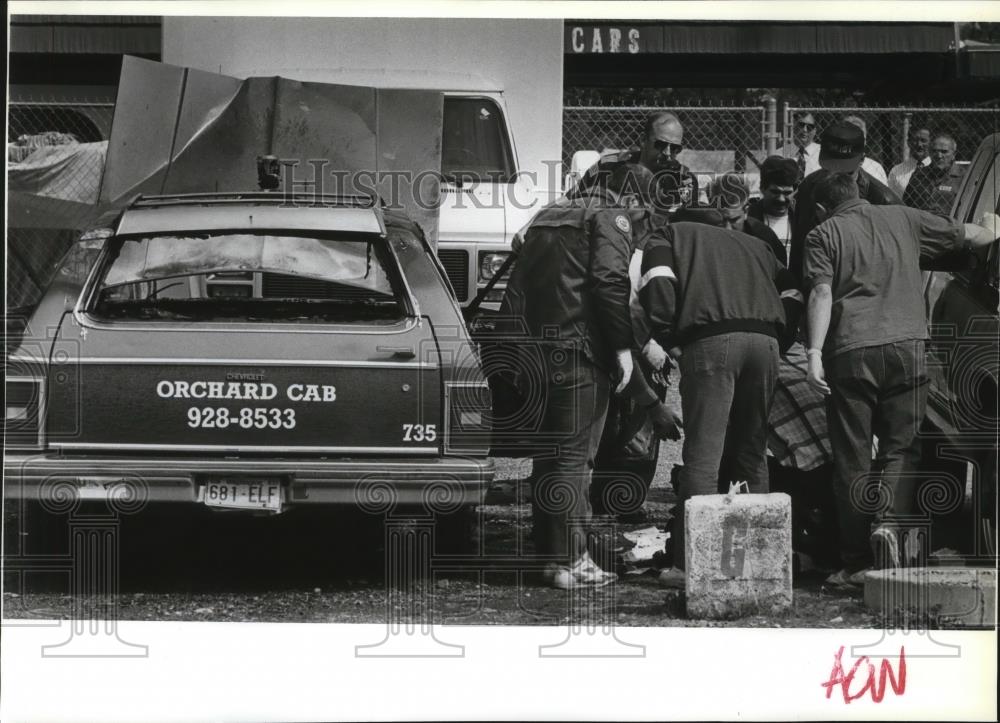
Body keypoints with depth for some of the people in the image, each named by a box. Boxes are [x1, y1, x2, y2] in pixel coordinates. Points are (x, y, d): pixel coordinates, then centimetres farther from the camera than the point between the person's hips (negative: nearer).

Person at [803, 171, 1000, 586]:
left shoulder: (823, 235, 6)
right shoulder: (903, 219, 14)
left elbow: (822, 293, -8)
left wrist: (814, 352, -13)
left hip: (850, 351, -1)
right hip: (907, 345, 1)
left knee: (852, 458, 5)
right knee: (901, 446, 9)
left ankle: (856, 563, 7)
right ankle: (892, 522, -17)